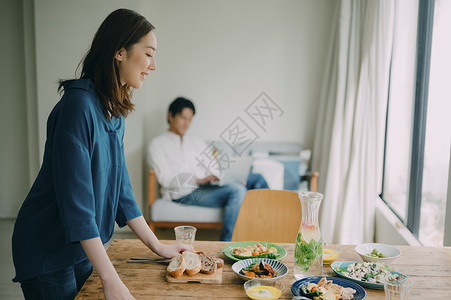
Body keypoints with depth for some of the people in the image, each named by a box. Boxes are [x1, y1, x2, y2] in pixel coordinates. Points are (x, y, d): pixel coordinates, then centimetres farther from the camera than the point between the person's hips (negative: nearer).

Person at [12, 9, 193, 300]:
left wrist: (158, 246, 7)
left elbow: (119, 185, 7)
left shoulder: (115, 111, 3)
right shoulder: (79, 104, -25)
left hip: (85, 249, 8)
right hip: (47, 252, -8)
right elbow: (75, 199, -29)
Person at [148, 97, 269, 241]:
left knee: (257, 178, -12)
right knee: (237, 190, -31)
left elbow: (215, 170, 16)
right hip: (185, 193, -6)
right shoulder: (157, 144, 7)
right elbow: (166, 179, -7)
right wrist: (198, 180, -20)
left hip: (208, 187, 6)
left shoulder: (197, 142, 26)